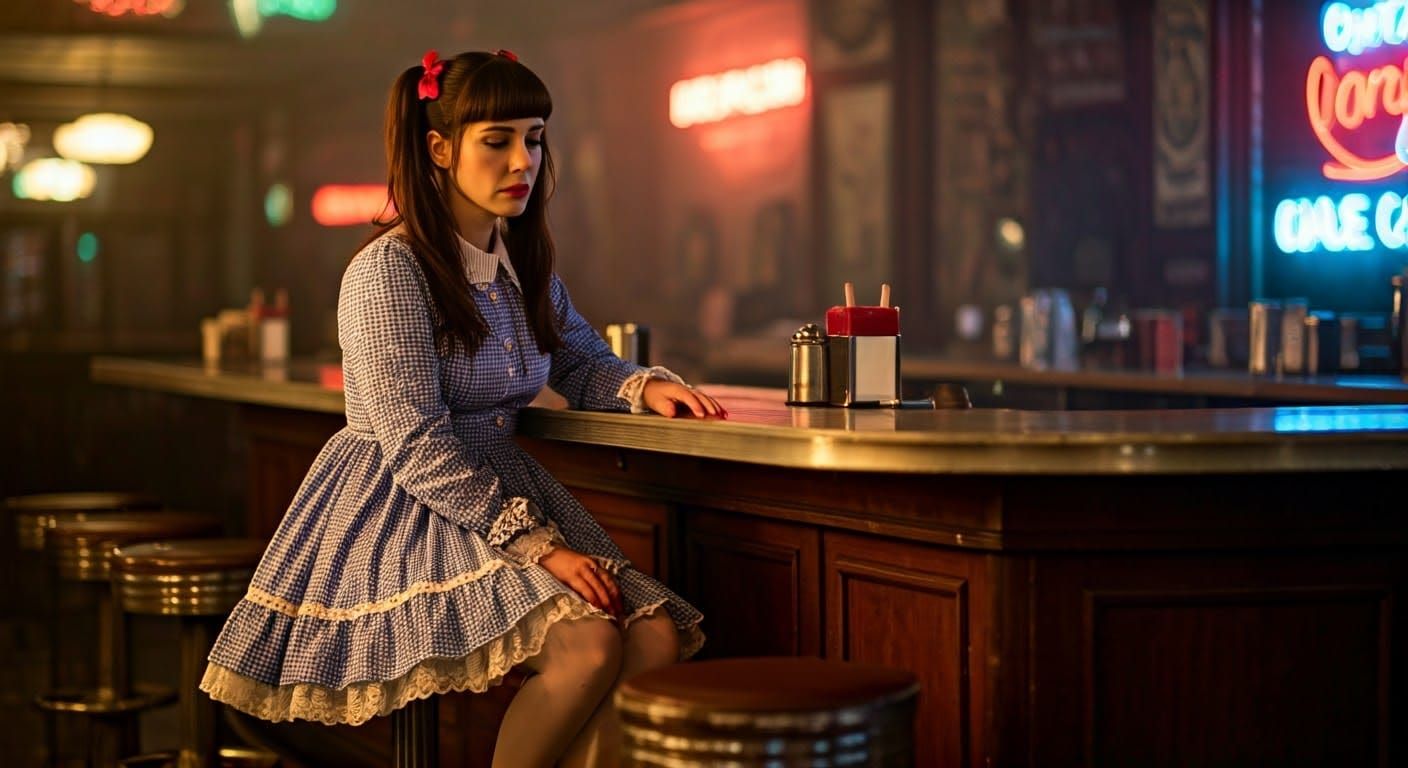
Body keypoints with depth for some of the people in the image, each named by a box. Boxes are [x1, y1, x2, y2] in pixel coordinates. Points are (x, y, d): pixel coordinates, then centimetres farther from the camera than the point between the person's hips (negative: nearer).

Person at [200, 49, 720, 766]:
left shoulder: (523, 264, 10)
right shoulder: (388, 270, -13)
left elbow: (584, 366, 24)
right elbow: (417, 449, -18)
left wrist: (644, 386, -1)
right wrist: (538, 544, -21)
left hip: (503, 492, 7)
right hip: (402, 513, -7)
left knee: (657, 639, -17)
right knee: (589, 644, -28)